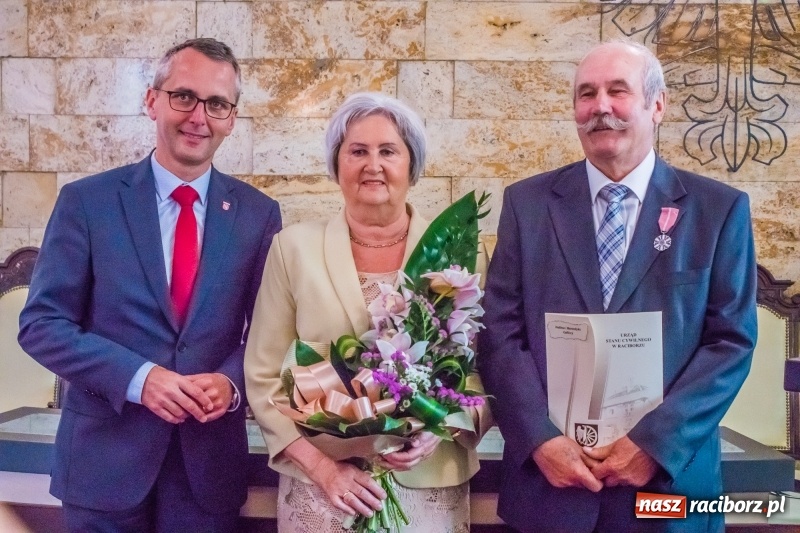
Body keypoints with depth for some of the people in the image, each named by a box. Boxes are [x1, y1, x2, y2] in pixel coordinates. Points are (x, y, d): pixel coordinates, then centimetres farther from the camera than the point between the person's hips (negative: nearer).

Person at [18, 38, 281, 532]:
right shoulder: (86, 200, -4)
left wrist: (232, 381, -16)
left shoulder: (259, 213, 0)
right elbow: (41, 323, -5)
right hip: (105, 455, -1)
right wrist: (138, 378, -18)